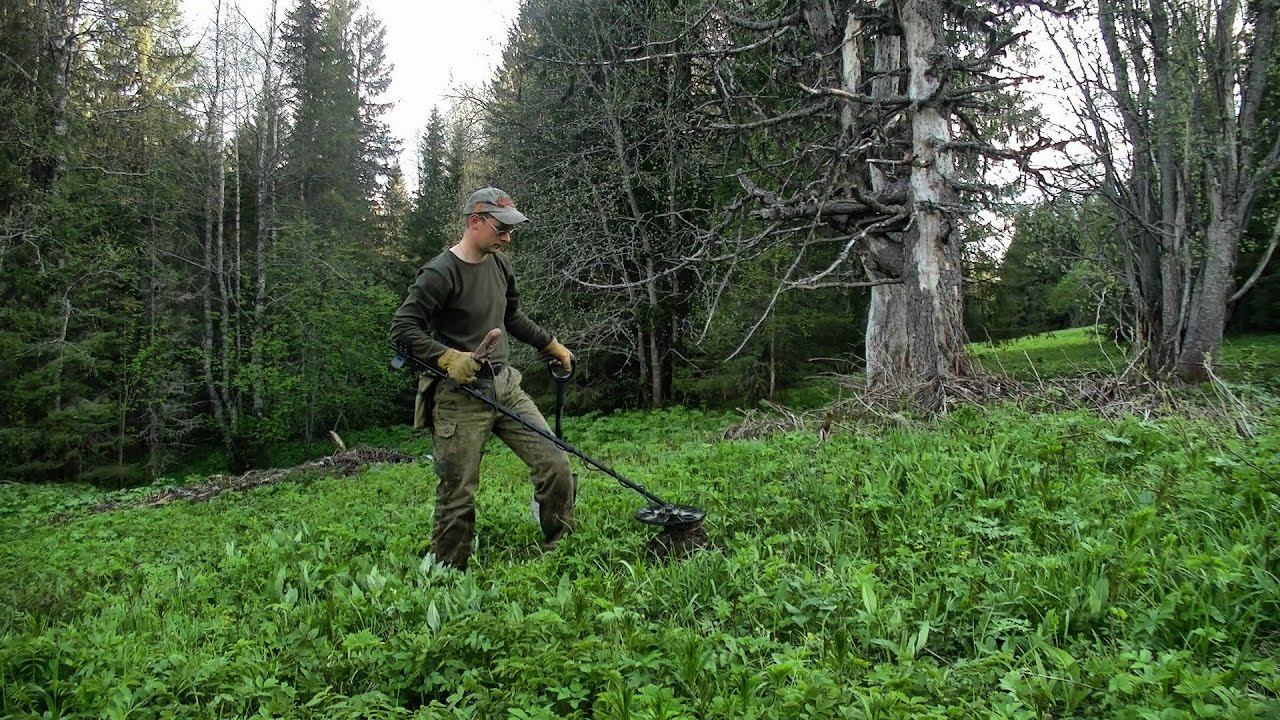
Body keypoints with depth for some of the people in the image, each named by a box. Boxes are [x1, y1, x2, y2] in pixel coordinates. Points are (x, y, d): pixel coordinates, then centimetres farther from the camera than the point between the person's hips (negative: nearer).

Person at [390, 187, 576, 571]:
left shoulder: (499, 264, 11)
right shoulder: (440, 273, -13)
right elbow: (403, 328, -15)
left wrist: (553, 346, 27)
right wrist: (448, 357, -27)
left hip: (506, 385, 7)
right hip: (460, 396, -7)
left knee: (555, 465, -1)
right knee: (458, 496, 0)